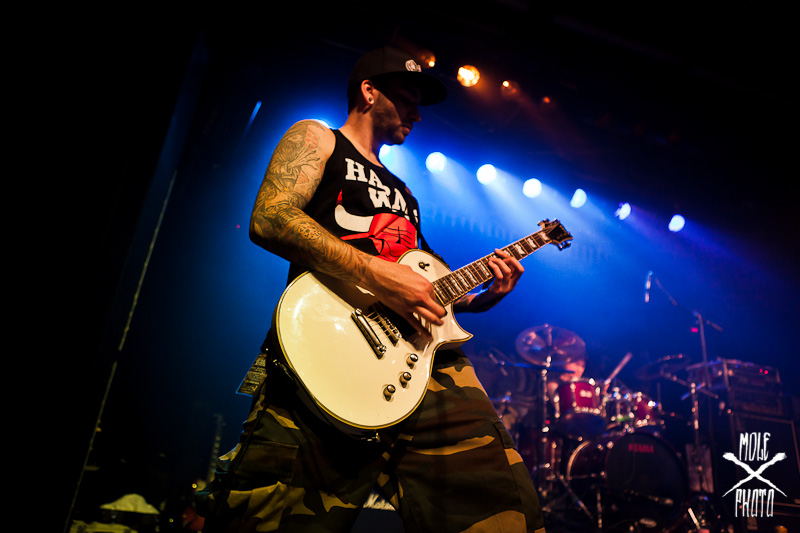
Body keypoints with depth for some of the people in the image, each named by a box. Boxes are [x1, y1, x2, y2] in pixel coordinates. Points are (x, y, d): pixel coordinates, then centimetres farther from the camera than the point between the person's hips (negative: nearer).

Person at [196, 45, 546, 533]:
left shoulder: (402, 194, 33)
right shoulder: (316, 139, 13)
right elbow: (269, 219, -8)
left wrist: (482, 298, 17)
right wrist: (376, 274, -15)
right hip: (323, 368, -6)